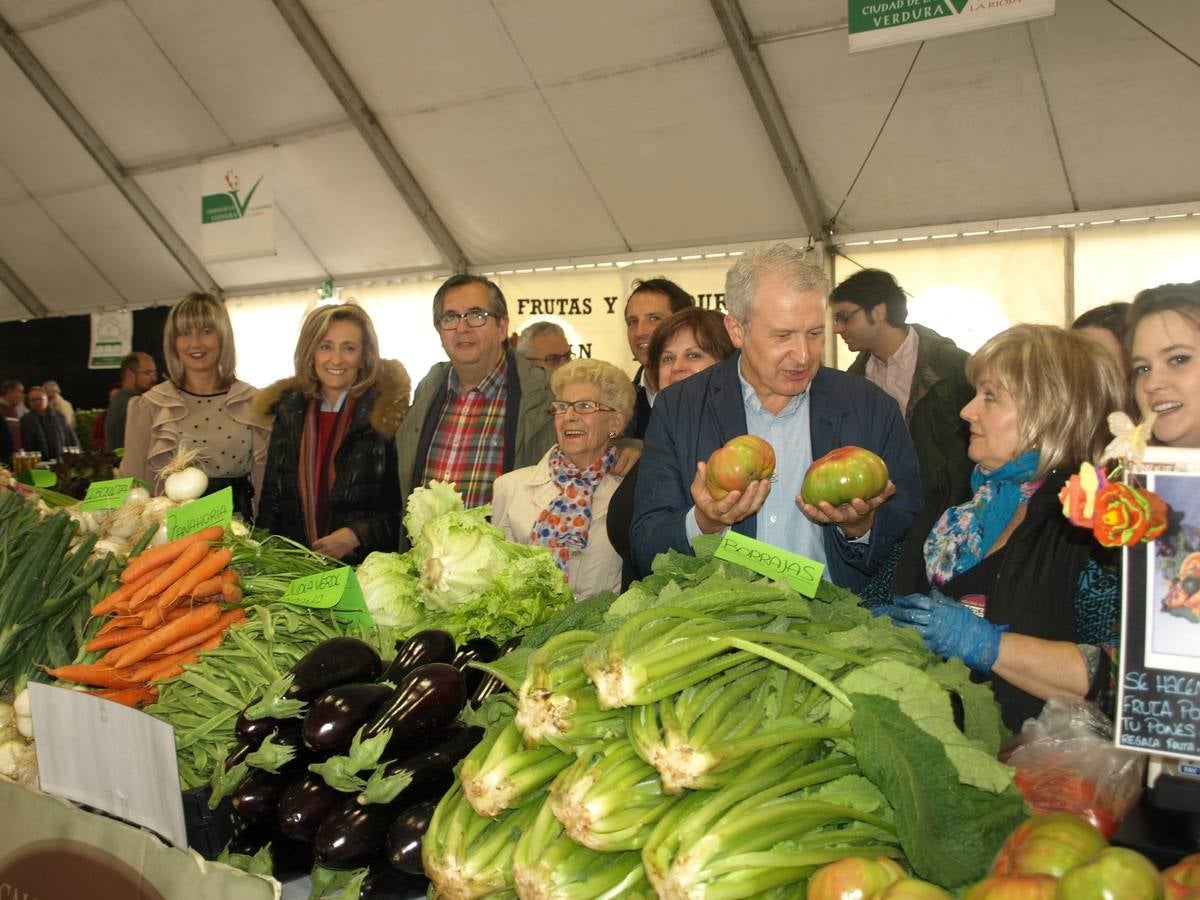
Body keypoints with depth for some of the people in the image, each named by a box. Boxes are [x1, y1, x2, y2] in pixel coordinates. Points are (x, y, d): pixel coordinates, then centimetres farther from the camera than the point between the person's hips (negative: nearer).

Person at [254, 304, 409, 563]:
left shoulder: (389, 412, -2)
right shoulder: (288, 412, 12)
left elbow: (407, 503, -2)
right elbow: (272, 498, 19)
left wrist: (358, 535, -11)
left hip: (367, 564, -3)